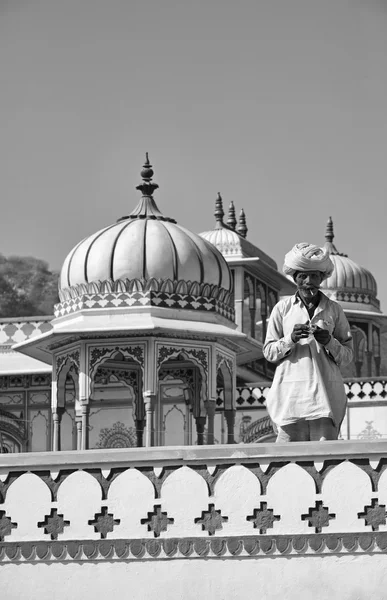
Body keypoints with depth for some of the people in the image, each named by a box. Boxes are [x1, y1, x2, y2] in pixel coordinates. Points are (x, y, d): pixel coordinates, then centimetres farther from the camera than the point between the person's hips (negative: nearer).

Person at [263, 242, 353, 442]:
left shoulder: (334, 310, 12)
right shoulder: (283, 309, 10)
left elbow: (347, 356, 12)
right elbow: (268, 352, 9)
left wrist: (330, 343, -8)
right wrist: (290, 339, -9)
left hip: (326, 394, 1)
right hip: (291, 394, -1)